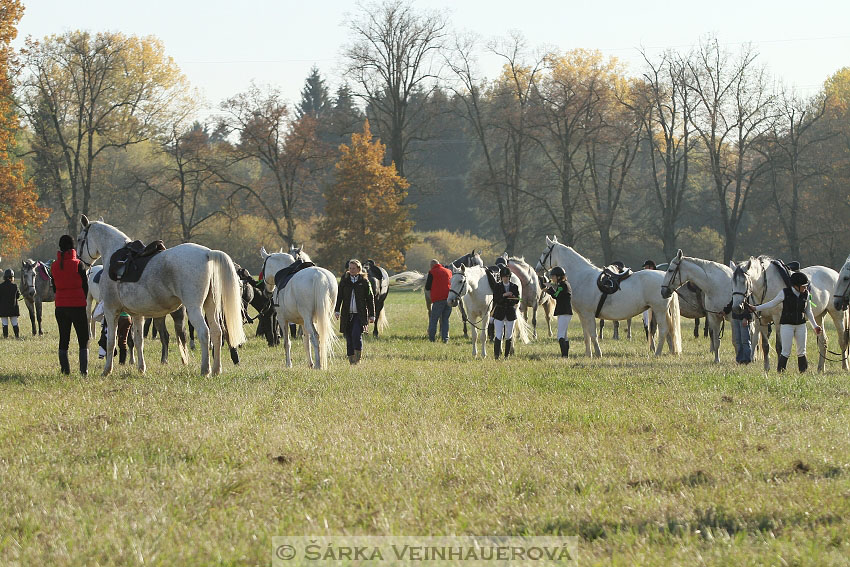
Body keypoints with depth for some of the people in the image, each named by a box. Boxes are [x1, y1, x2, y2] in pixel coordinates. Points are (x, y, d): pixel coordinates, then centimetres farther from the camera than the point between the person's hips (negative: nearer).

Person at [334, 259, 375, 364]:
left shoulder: (364, 281, 3)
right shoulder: (344, 281, 8)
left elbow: (370, 298, 7)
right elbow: (339, 296, 4)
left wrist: (372, 315, 5)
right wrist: (336, 310, -10)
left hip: (360, 315, -3)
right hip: (347, 315, 3)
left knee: (356, 335, -19)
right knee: (349, 337, 3)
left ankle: (358, 359, -9)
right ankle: (351, 360, 11)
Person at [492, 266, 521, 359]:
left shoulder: (514, 287, 4)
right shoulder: (497, 286, 0)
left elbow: (517, 300, -1)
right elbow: (495, 300, -9)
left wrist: (512, 298, -23)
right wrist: (504, 295, -23)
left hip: (511, 313, 2)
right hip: (499, 313, -2)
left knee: (509, 336, 6)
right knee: (499, 335, -7)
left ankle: (507, 354, 14)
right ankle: (496, 354, -3)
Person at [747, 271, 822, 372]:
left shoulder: (806, 294, 1)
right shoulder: (784, 293, -10)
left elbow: (808, 312, 12)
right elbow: (772, 303, 2)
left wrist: (815, 326, 14)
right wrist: (756, 308, -1)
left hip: (801, 326, 4)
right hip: (787, 325, -4)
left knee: (801, 351, 7)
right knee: (786, 352, -6)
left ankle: (803, 371, 15)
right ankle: (779, 371, 2)